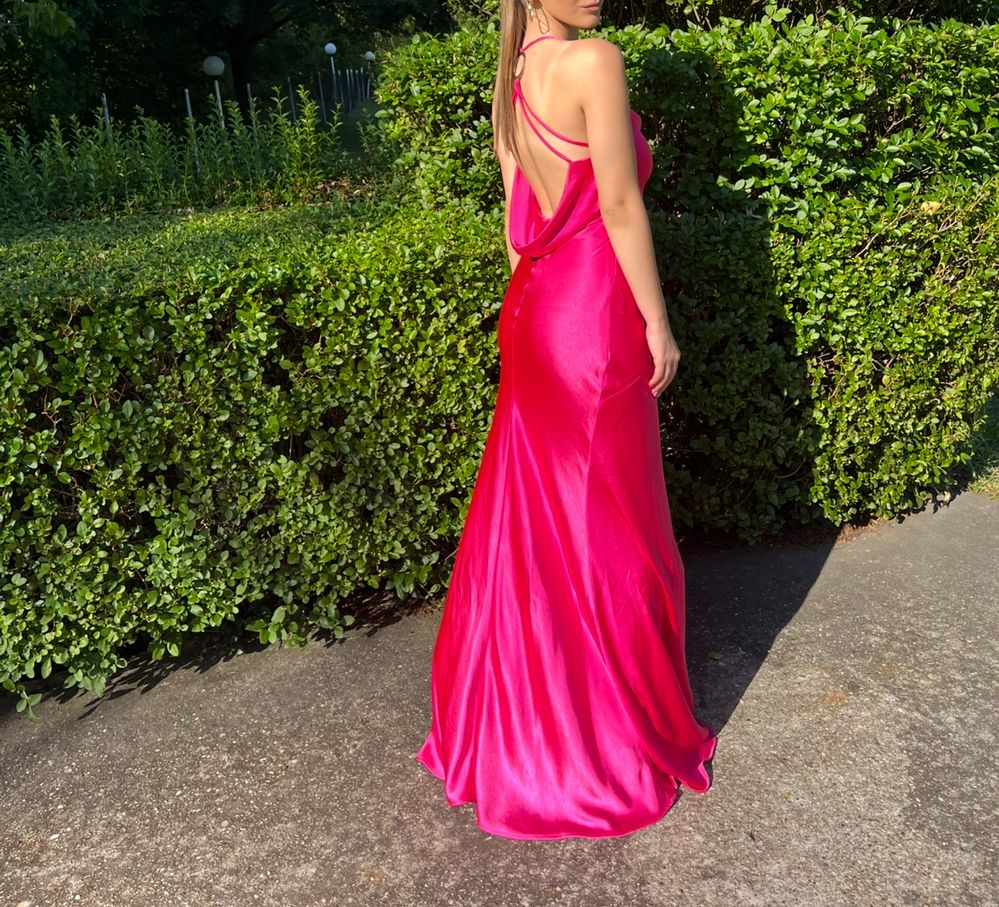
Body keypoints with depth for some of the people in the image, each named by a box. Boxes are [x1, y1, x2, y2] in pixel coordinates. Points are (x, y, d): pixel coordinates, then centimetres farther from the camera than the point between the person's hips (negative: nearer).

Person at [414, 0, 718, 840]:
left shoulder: (510, 86, 12)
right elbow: (620, 207, -16)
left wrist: (536, 304, 20)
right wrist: (658, 322, -9)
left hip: (533, 316, 8)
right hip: (594, 316, -8)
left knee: (530, 520, 16)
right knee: (607, 530, 4)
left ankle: (516, 727, 33)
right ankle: (615, 737, 23)